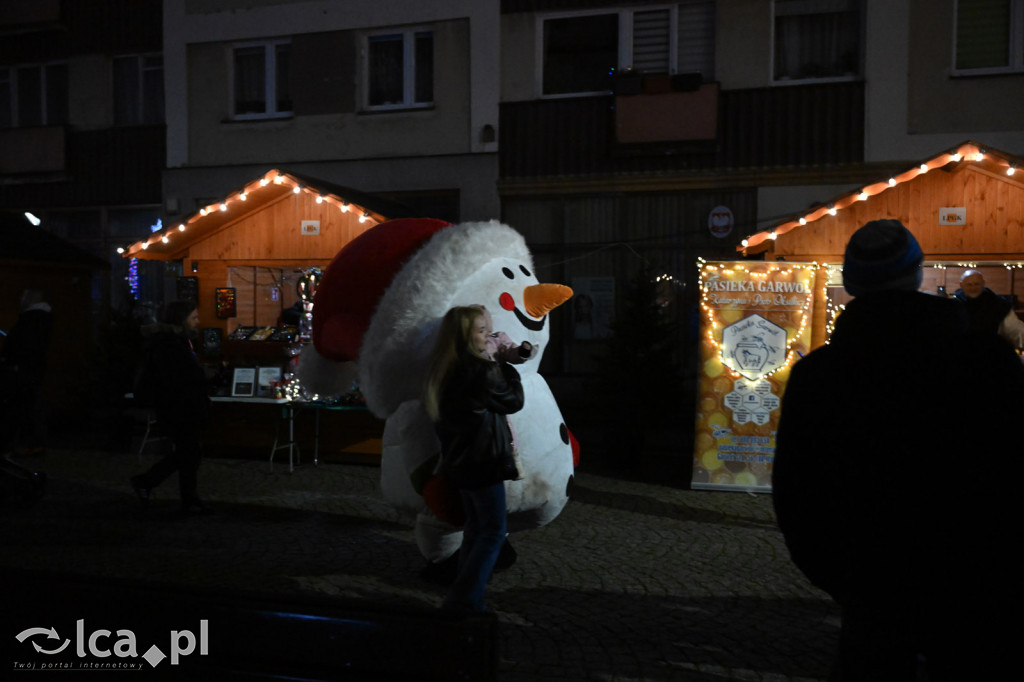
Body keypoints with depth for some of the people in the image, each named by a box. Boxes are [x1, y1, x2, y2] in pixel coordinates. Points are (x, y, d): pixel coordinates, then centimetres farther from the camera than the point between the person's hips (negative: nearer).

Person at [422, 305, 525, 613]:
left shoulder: (448, 370, 5)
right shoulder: (478, 371, -24)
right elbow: (514, 400, -13)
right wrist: (499, 360, -9)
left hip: (461, 461, 9)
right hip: (482, 462, -9)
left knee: (475, 527, 20)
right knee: (493, 531, 2)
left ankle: (464, 596, 27)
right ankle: (464, 599, 1)